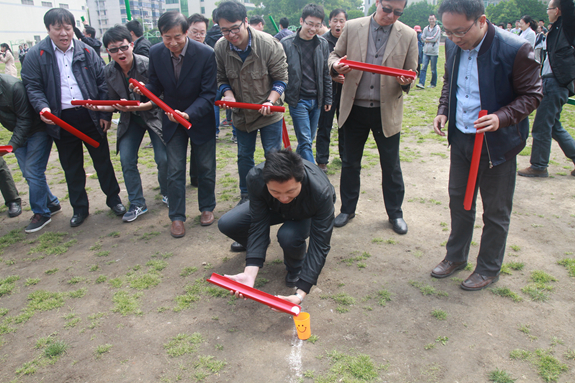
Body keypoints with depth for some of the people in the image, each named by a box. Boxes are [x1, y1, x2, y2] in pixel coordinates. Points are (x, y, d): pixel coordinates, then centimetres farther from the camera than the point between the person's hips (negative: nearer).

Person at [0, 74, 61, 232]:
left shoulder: (13, 87, -26)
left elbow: (25, 119, -22)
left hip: (37, 130, -8)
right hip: (20, 132, 8)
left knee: (33, 172, -8)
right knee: (28, 173, 10)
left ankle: (41, 213, 4)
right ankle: (52, 204, 25)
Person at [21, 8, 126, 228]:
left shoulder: (86, 51, 2)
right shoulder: (36, 55, 0)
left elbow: (102, 82, 3)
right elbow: (32, 86, 1)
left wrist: (105, 114, -2)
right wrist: (42, 107, -19)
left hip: (90, 117, 0)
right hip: (61, 120, 0)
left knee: (102, 160, 10)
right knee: (71, 167, 11)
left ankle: (113, 199, 27)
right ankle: (79, 208, 25)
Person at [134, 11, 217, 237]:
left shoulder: (206, 54, -21)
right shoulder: (155, 53, -11)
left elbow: (208, 94, -21)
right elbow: (155, 86, -1)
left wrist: (189, 114, -36)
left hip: (200, 119, -2)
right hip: (172, 119, 2)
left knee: (206, 167, 11)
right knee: (174, 171, 4)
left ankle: (207, 207, 32)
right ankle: (177, 217, 18)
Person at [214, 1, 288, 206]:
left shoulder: (269, 44, -20)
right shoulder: (220, 47, -12)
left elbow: (281, 78, -11)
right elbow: (222, 78, 1)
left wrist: (271, 101, -25)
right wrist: (229, 94, -19)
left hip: (269, 112, -3)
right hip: (241, 112, 3)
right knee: (244, 156, 15)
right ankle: (245, 195, 32)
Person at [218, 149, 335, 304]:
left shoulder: (321, 192, -42)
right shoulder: (255, 178, -36)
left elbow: (320, 245, -38)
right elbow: (258, 225, -30)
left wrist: (300, 294, -45)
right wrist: (249, 273, -41)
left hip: (307, 215, -2)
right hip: (274, 209, 3)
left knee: (289, 236, -37)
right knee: (226, 224, -15)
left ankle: (295, 267, -1)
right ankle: (250, 243, 20)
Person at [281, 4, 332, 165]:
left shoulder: (323, 44, 7)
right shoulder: (287, 43, -5)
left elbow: (326, 74, 12)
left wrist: (327, 99, 11)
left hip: (316, 100, 5)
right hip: (298, 100, -4)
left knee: (308, 141, 11)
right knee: (305, 142, -7)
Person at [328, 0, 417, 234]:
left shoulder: (408, 35, -1)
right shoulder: (352, 27, -1)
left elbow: (412, 73, 4)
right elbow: (334, 55, 8)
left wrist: (406, 82, -20)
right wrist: (336, 65, -16)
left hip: (387, 111, 0)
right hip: (355, 108, 1)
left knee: (391, 166, 8)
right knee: (350, 163, 12)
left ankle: (395, 213, 28)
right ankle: (347, 209, 30)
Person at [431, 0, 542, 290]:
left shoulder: (515, 50, -20)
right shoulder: (453, 46, -3)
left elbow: (532, 94, -12)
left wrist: (502, 118, -29)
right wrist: (443, 110, -2)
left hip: (496, 143, -5)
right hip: (460, 137, 6)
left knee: (496, 212, 9)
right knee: (459, 200, 18)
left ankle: (489, 269, 29)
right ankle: (456, 256, 39)